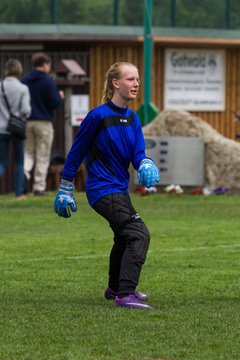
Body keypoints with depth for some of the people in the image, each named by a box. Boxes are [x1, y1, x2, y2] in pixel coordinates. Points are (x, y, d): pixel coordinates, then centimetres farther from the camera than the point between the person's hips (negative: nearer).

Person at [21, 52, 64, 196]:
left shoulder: (24, 81, 3)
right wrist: (61, 97, 9)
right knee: (42, 157, 4)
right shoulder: (48, 81, -10)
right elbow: (56, 103, -12)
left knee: (28, 152, 14)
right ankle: (39, 187, 4)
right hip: (44, 122, -4)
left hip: (27, 122, 4)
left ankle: (24, 172, -15)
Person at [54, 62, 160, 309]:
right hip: (103, 190, -9)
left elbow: (138, 154, 1)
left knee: (124, 237, 27)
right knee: (138, 235, -21)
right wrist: (65, 190, -3)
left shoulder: (132, 118, 6)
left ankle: (116, 288, 50)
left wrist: (147, 167, -23)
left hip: (119, 190, 9)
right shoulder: (98, 116, -16)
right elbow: (76, 152, -8)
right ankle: (125, 295, -24)